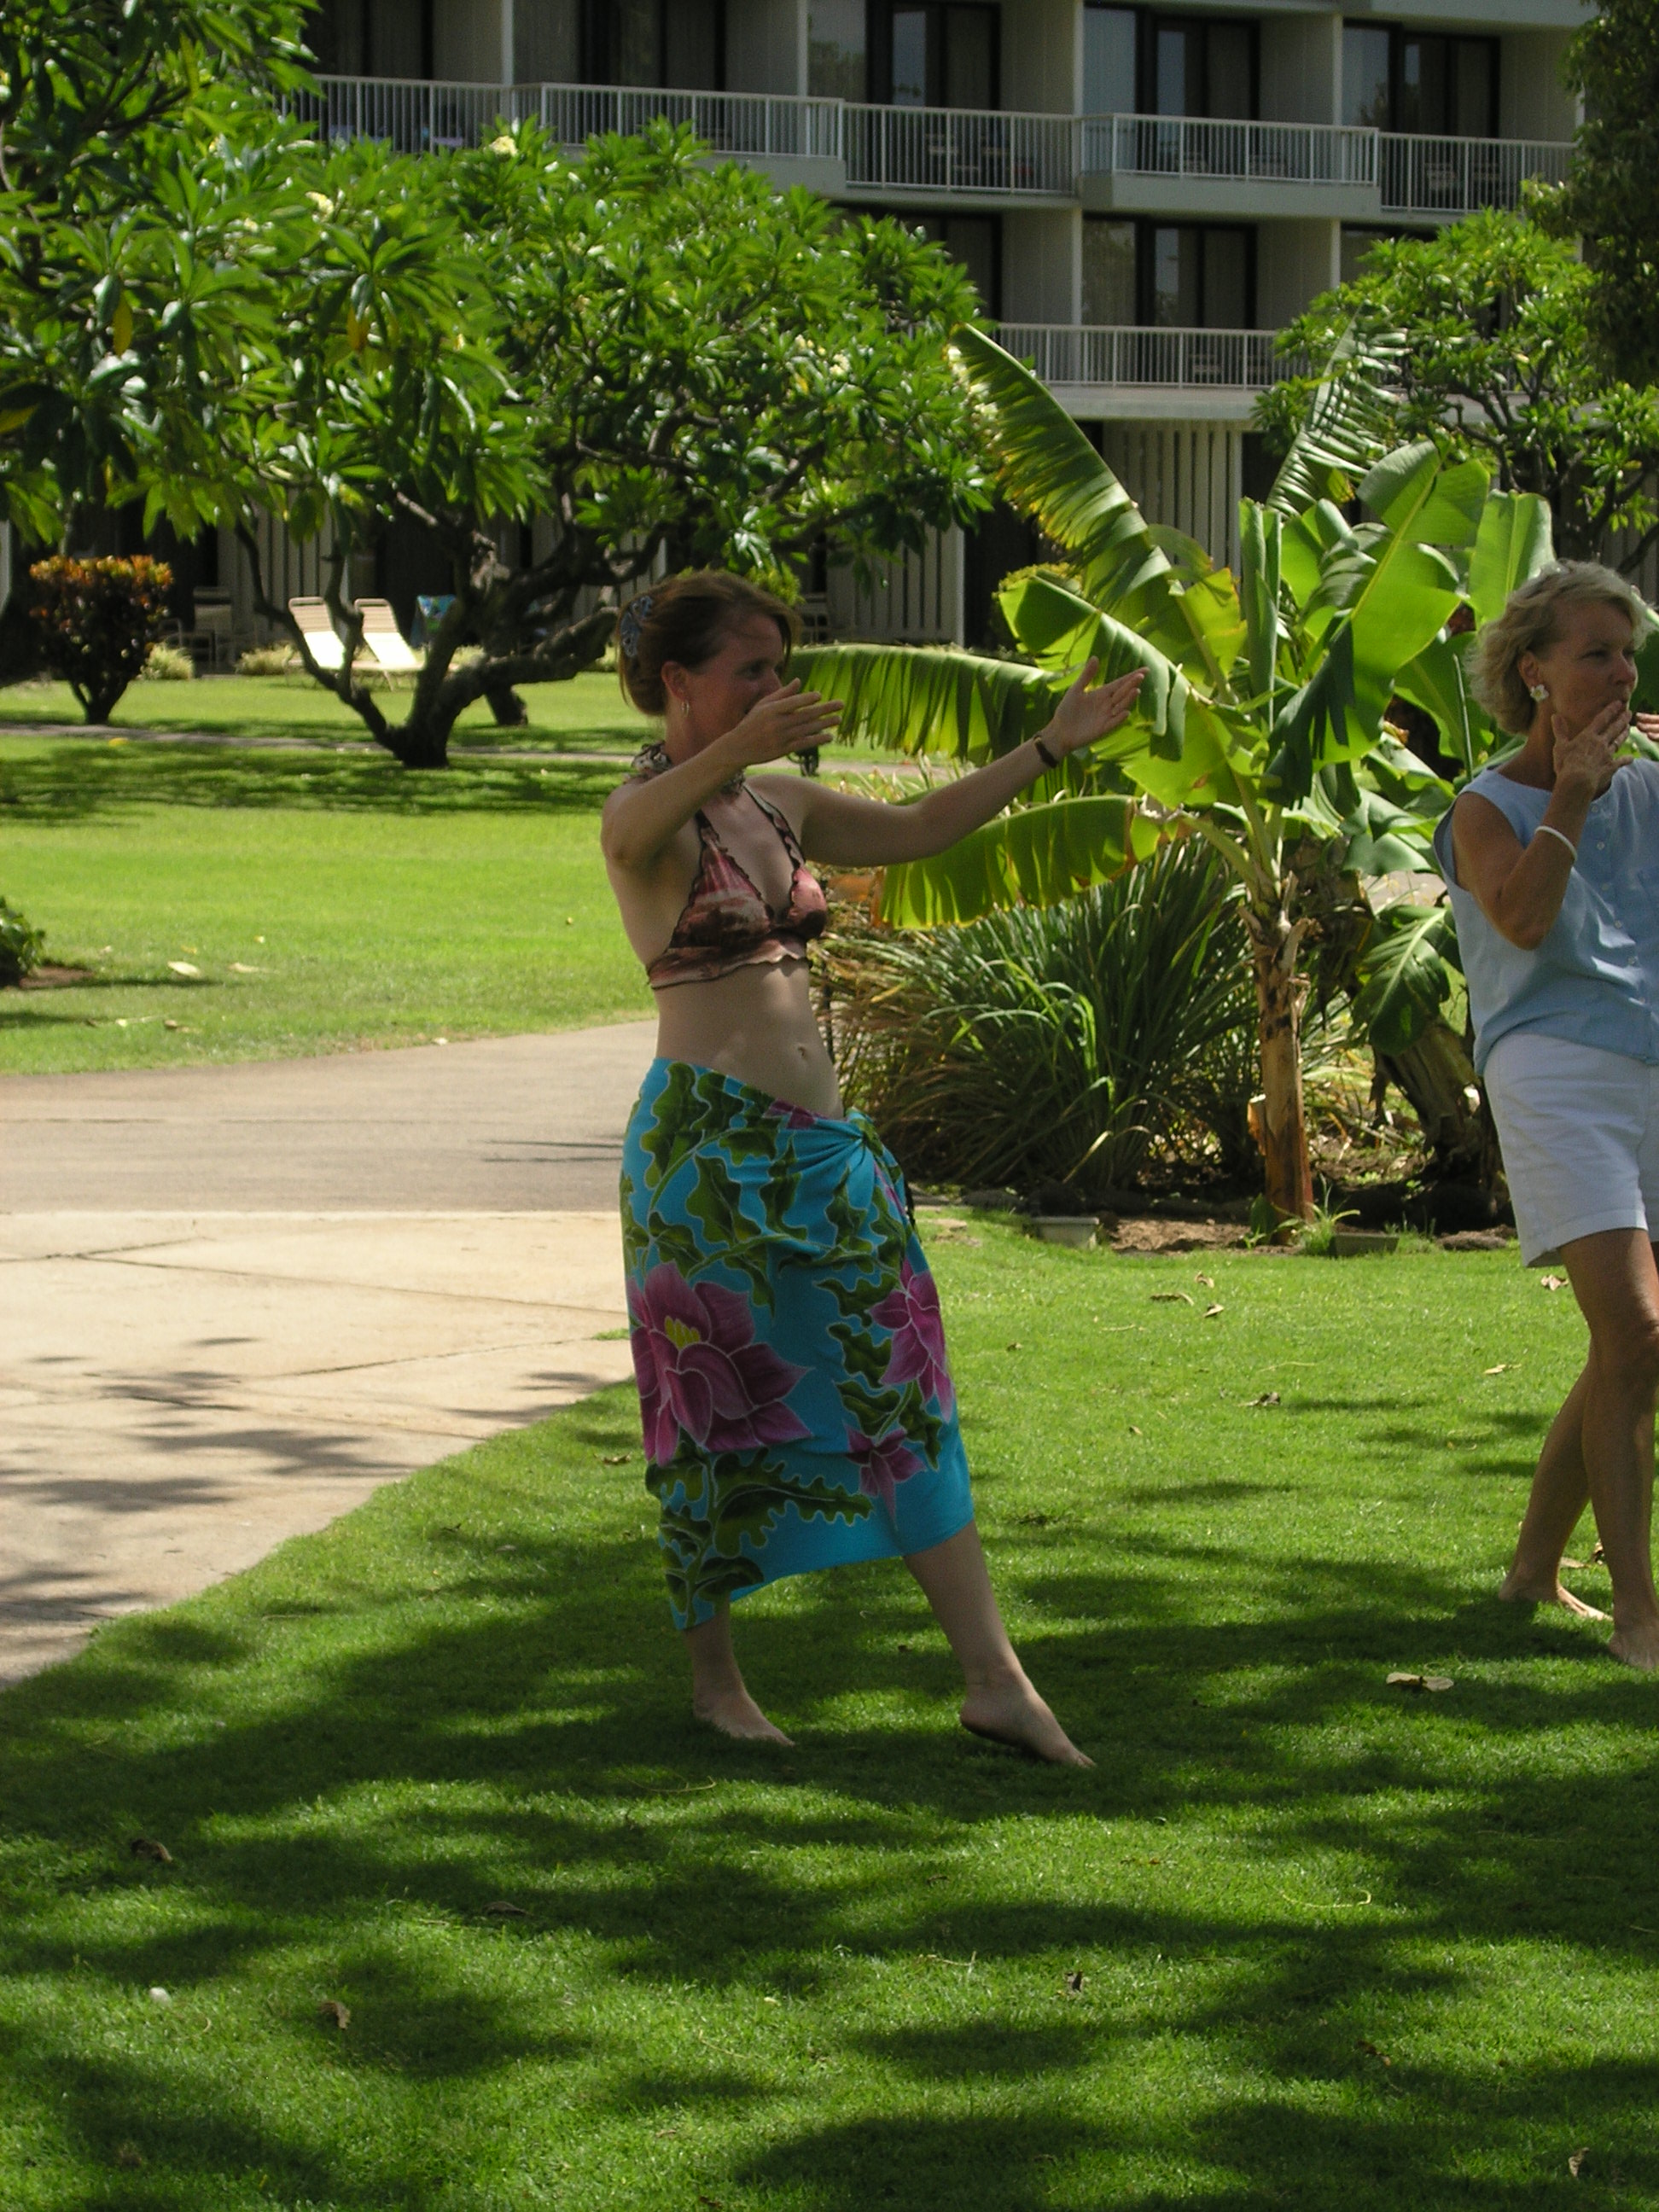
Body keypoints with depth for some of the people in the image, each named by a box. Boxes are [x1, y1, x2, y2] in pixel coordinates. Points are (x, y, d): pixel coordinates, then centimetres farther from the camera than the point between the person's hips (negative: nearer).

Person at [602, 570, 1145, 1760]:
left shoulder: (780, 807, 15)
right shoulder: (646, 815, -9)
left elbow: (918, 828, 26)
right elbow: (646, 825, -34)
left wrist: (1049, 748, 23)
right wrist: (741, 750, -54)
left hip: (818, 1140, 7)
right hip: (711, 1137, -7)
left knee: (901, 1390, 2)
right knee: (718, 1403, 1)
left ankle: (995, 1676, 0)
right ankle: (716, 1679, 15)